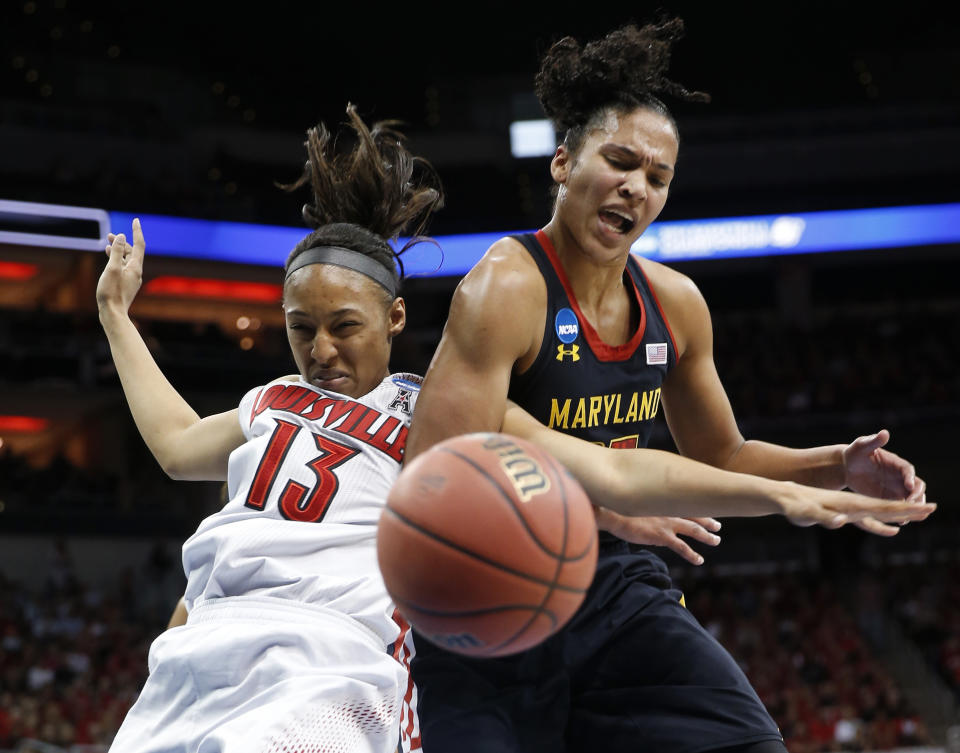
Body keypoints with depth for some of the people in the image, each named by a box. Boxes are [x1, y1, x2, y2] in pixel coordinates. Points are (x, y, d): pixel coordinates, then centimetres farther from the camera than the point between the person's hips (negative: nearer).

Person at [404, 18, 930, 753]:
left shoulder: (673, 302, 4)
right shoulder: (505, 289, -18)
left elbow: (722, 458, 19)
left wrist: (835, 467, 2)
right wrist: (594, 488, -37)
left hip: (616, 583, 6)